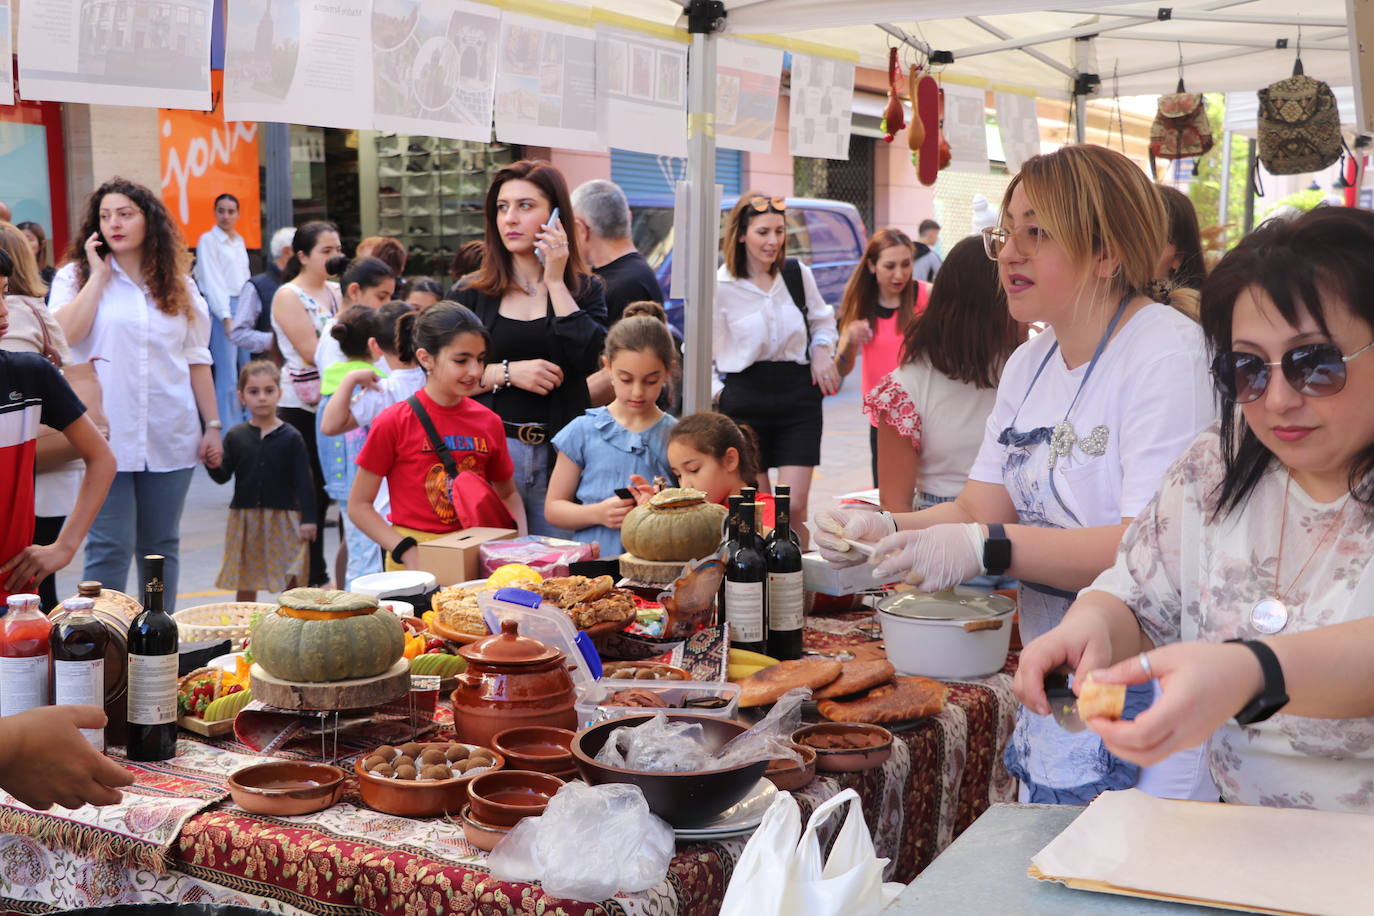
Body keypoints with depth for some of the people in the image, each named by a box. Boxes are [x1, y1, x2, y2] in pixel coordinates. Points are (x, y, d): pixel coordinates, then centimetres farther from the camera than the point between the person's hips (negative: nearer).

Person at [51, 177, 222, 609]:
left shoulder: (179, 285, 11)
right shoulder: (76, 276, 5)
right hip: (107, 437, -3)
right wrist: (98, 275, -8)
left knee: (162, 545, 10)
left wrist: (213, 425, 8)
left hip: (171, 438, 3)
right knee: (109, 548, -5)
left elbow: (197, 360, 12)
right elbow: (64, 335, -14)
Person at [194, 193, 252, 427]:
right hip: (221, 308, -7)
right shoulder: (208, 240, -3)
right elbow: (212, 281, -11)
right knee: (227, 375, -9)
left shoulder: (239, 241, 17)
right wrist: (226, 317, -18)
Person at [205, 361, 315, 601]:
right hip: (244, 518, 3)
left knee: (290, 581, -1)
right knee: (244, 584, 12)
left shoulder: (291, 437, -4)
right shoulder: (235, 436, 3)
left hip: (283, 518, -2)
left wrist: (308, 518, -9)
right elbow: (223, 476, 4)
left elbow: (304, 480, -4)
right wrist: (214, 466, -18)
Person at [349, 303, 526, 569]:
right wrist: (407, 551, -14)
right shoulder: (394, 422, -5)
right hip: (416, 562, -4)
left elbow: (508, 493, 20)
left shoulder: (489, 422, 6)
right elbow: (358, 505, -1)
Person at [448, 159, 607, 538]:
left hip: (560, 453, 0)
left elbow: (589, 358, -12)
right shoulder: (471, 294, 8)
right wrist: (507, 372, -10)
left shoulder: (585, 290, 7)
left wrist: (555, 282, -8)